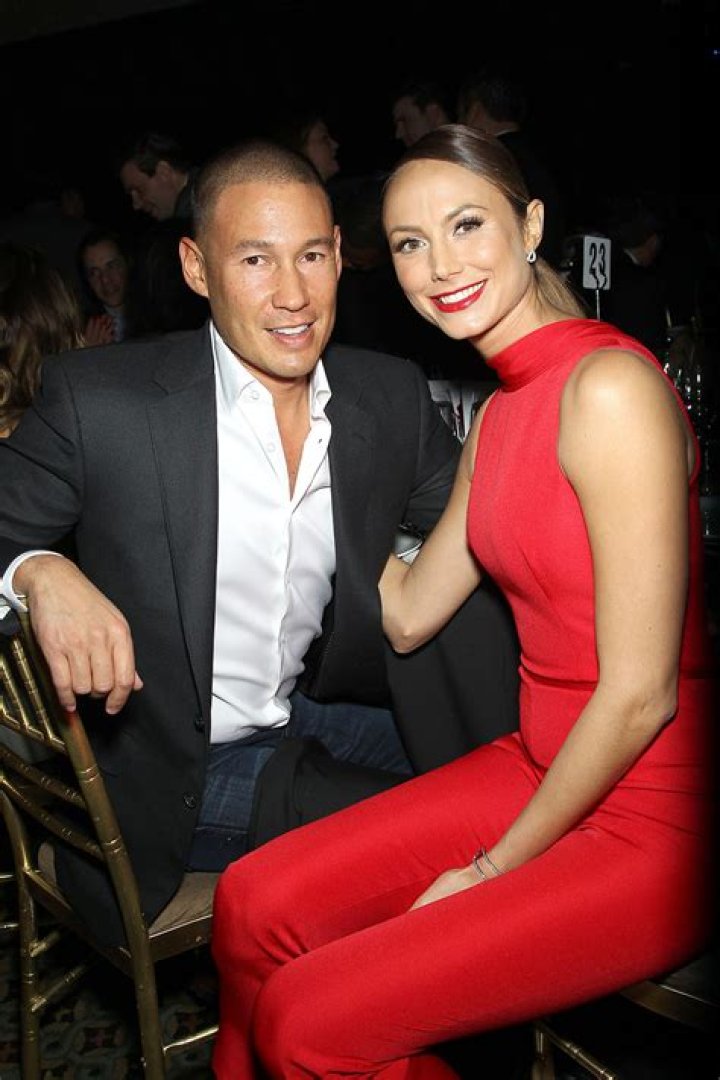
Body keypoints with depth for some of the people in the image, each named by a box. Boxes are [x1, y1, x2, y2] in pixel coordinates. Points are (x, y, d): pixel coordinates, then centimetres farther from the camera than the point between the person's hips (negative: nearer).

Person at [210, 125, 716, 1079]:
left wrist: (489, 871, -10)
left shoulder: (609, 386, -21)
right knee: (252, 907, 1)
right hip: (543, 766, 8)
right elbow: (407, 615, 10)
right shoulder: (499, 411, 8)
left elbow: (640, 694, -20)